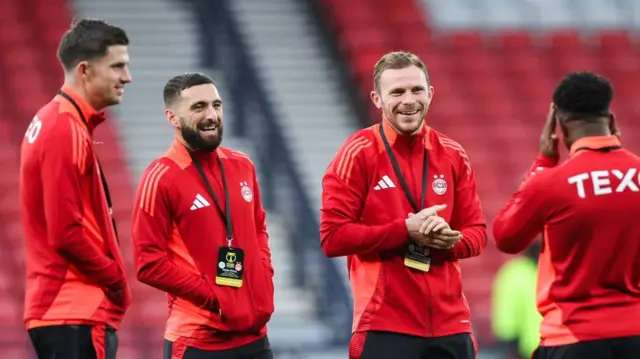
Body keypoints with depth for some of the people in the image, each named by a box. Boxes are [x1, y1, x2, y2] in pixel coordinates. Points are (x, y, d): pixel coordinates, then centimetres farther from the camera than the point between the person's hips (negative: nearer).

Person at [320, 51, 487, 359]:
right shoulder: (358, 154, -5)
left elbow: (476, 232, 13)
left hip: (450, 326, 5)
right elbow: (333, 236, -10)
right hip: (385, 327, -5)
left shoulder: (452, 155, 10)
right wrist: (406, 230, -17)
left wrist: (450, 240, -11)